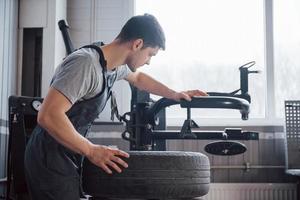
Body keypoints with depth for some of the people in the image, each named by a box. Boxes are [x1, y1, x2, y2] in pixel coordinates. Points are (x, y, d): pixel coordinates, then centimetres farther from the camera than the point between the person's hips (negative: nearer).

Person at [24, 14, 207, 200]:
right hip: (50, 161, -9)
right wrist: (91, 150, -26)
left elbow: (138, 78, 29)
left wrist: (175, 95, 25)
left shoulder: (116, 66, 5)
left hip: (69, 158, 9)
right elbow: (48, 116, -31)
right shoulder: (85, 63, -24)